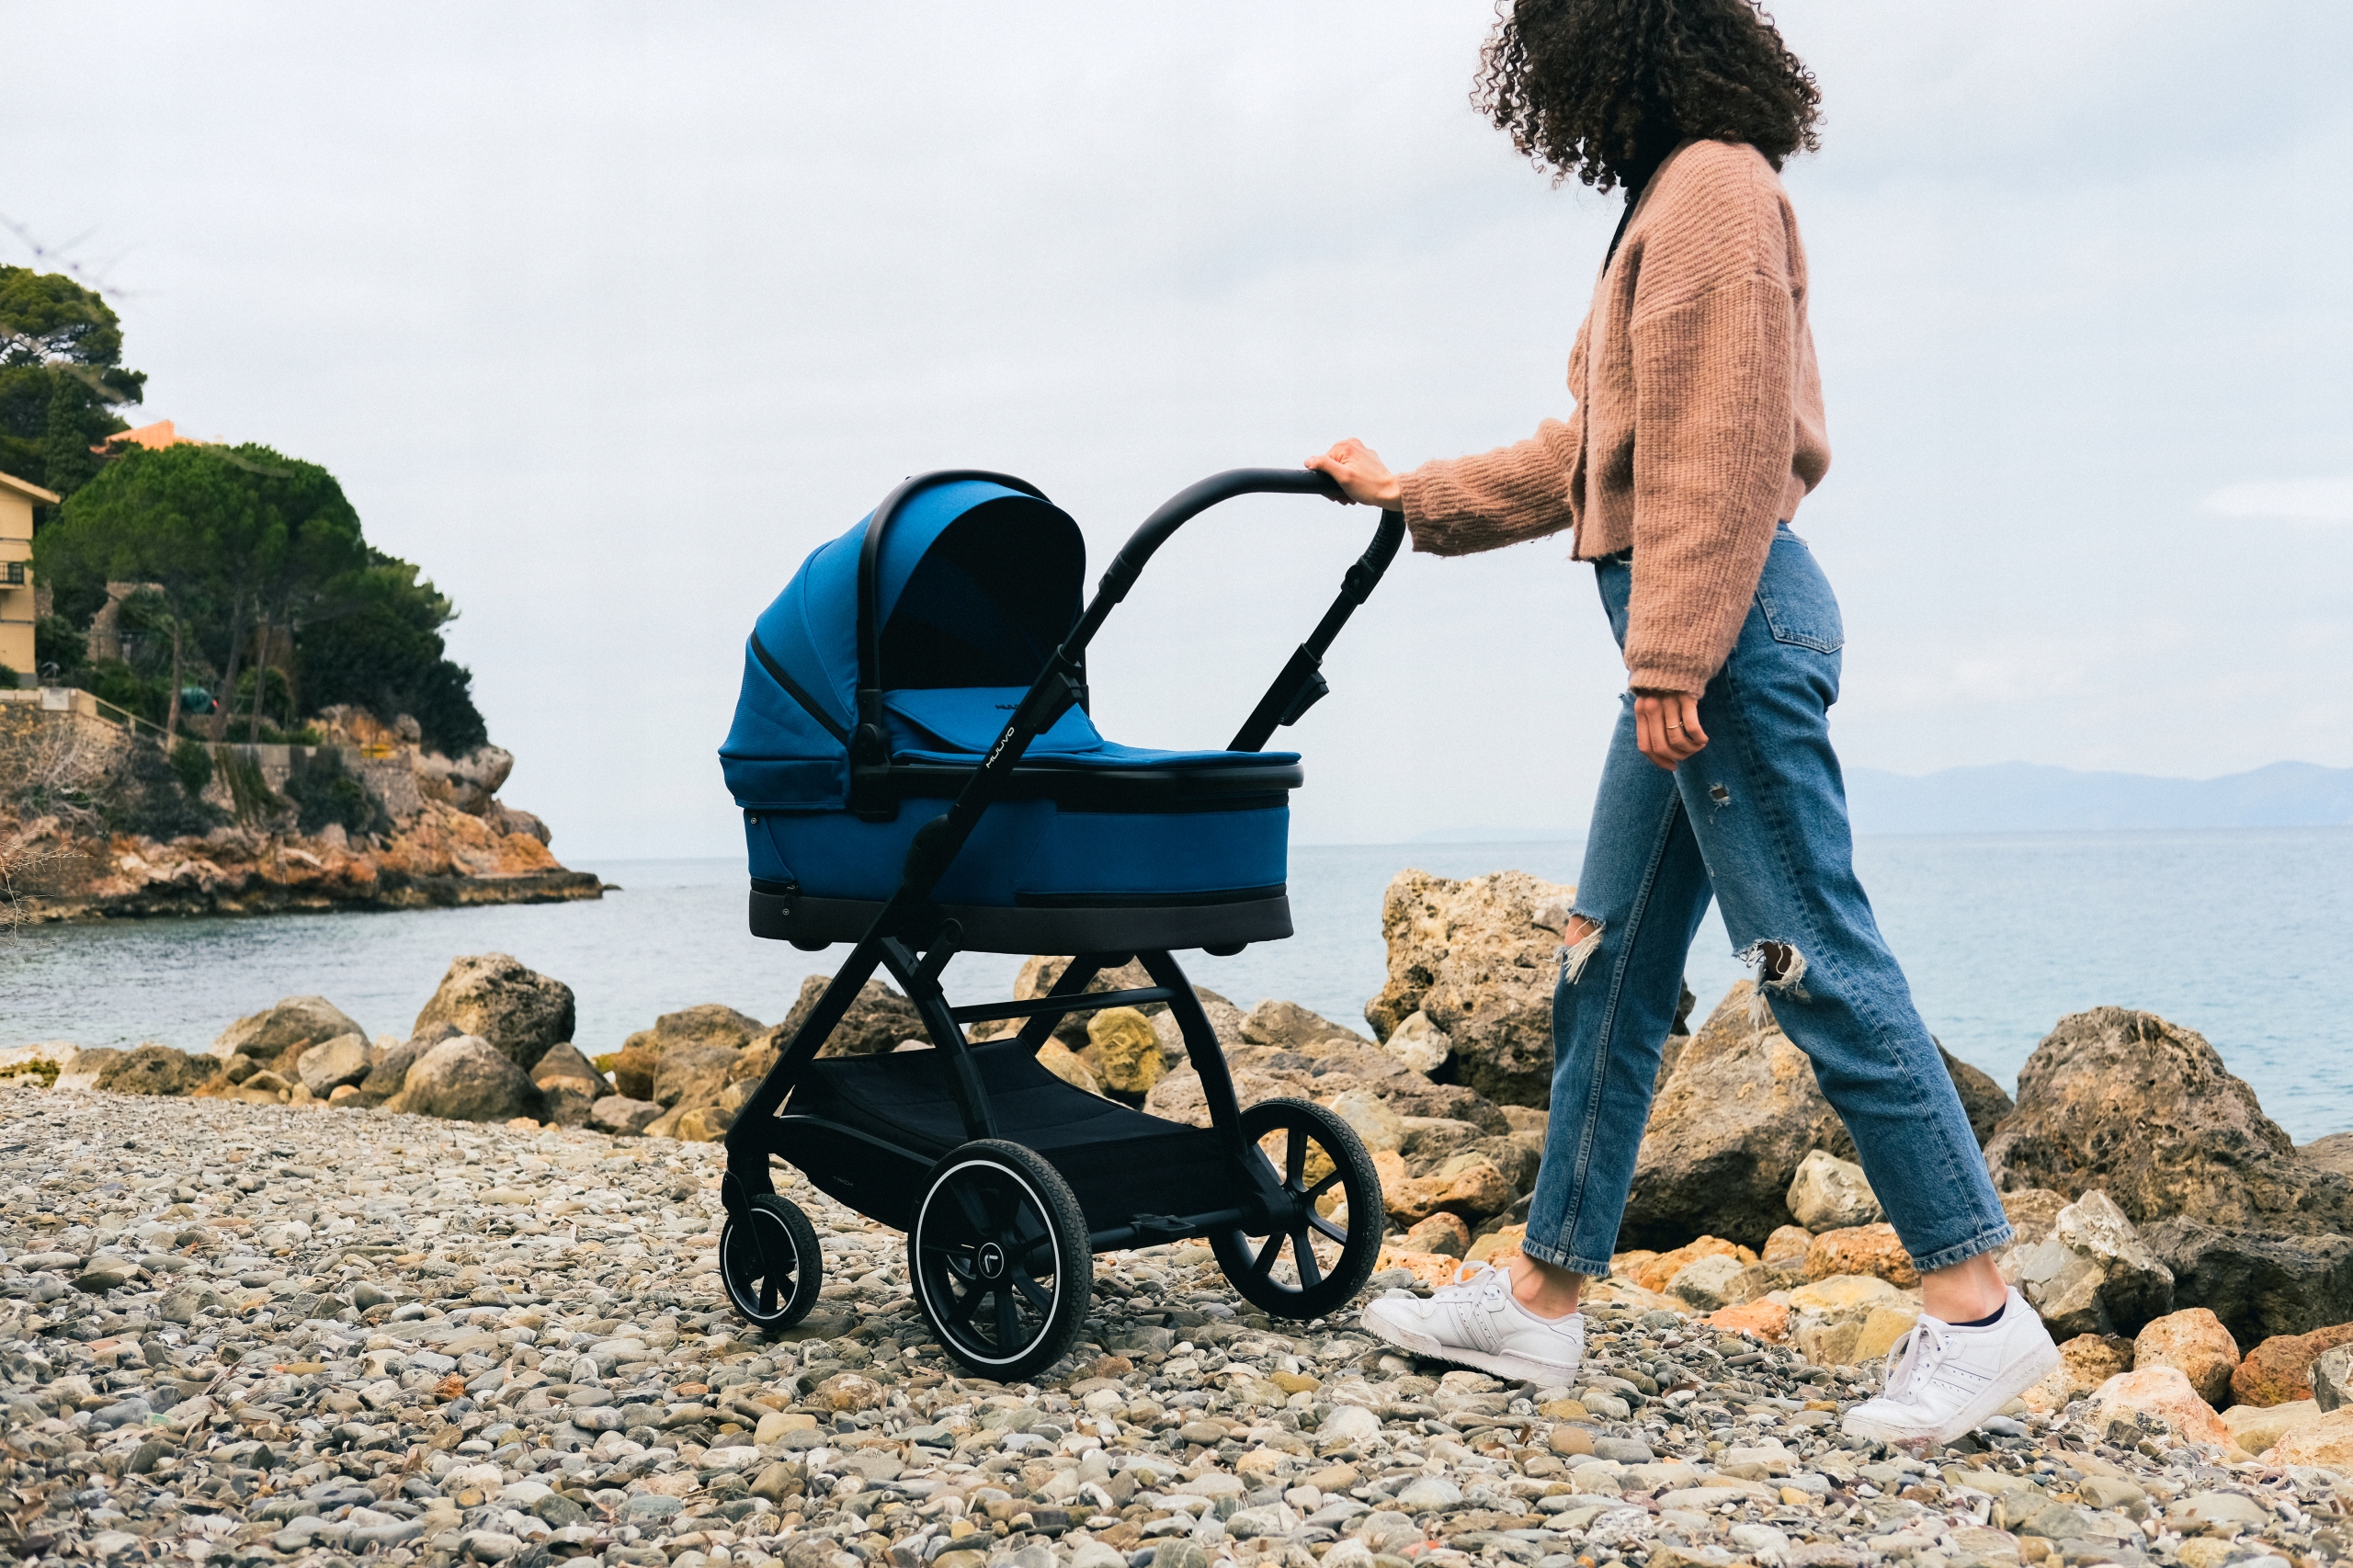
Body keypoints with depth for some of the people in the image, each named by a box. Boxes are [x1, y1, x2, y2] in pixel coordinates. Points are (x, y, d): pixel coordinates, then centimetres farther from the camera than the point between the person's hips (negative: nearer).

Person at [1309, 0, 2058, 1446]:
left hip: (1730, 619, -10)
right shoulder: (1678, 201, 23)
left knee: (1816, 957, -8)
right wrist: (1411, 496, 31)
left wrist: (1674, 654, -21)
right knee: (1611, 966, 9)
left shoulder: (1714, 185, -7)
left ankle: (1976, 1305, 0)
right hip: (1694, 634, 10)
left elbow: (1723, 445, -17)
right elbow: (1593, 451, 28)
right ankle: (1545, 1296, 16)